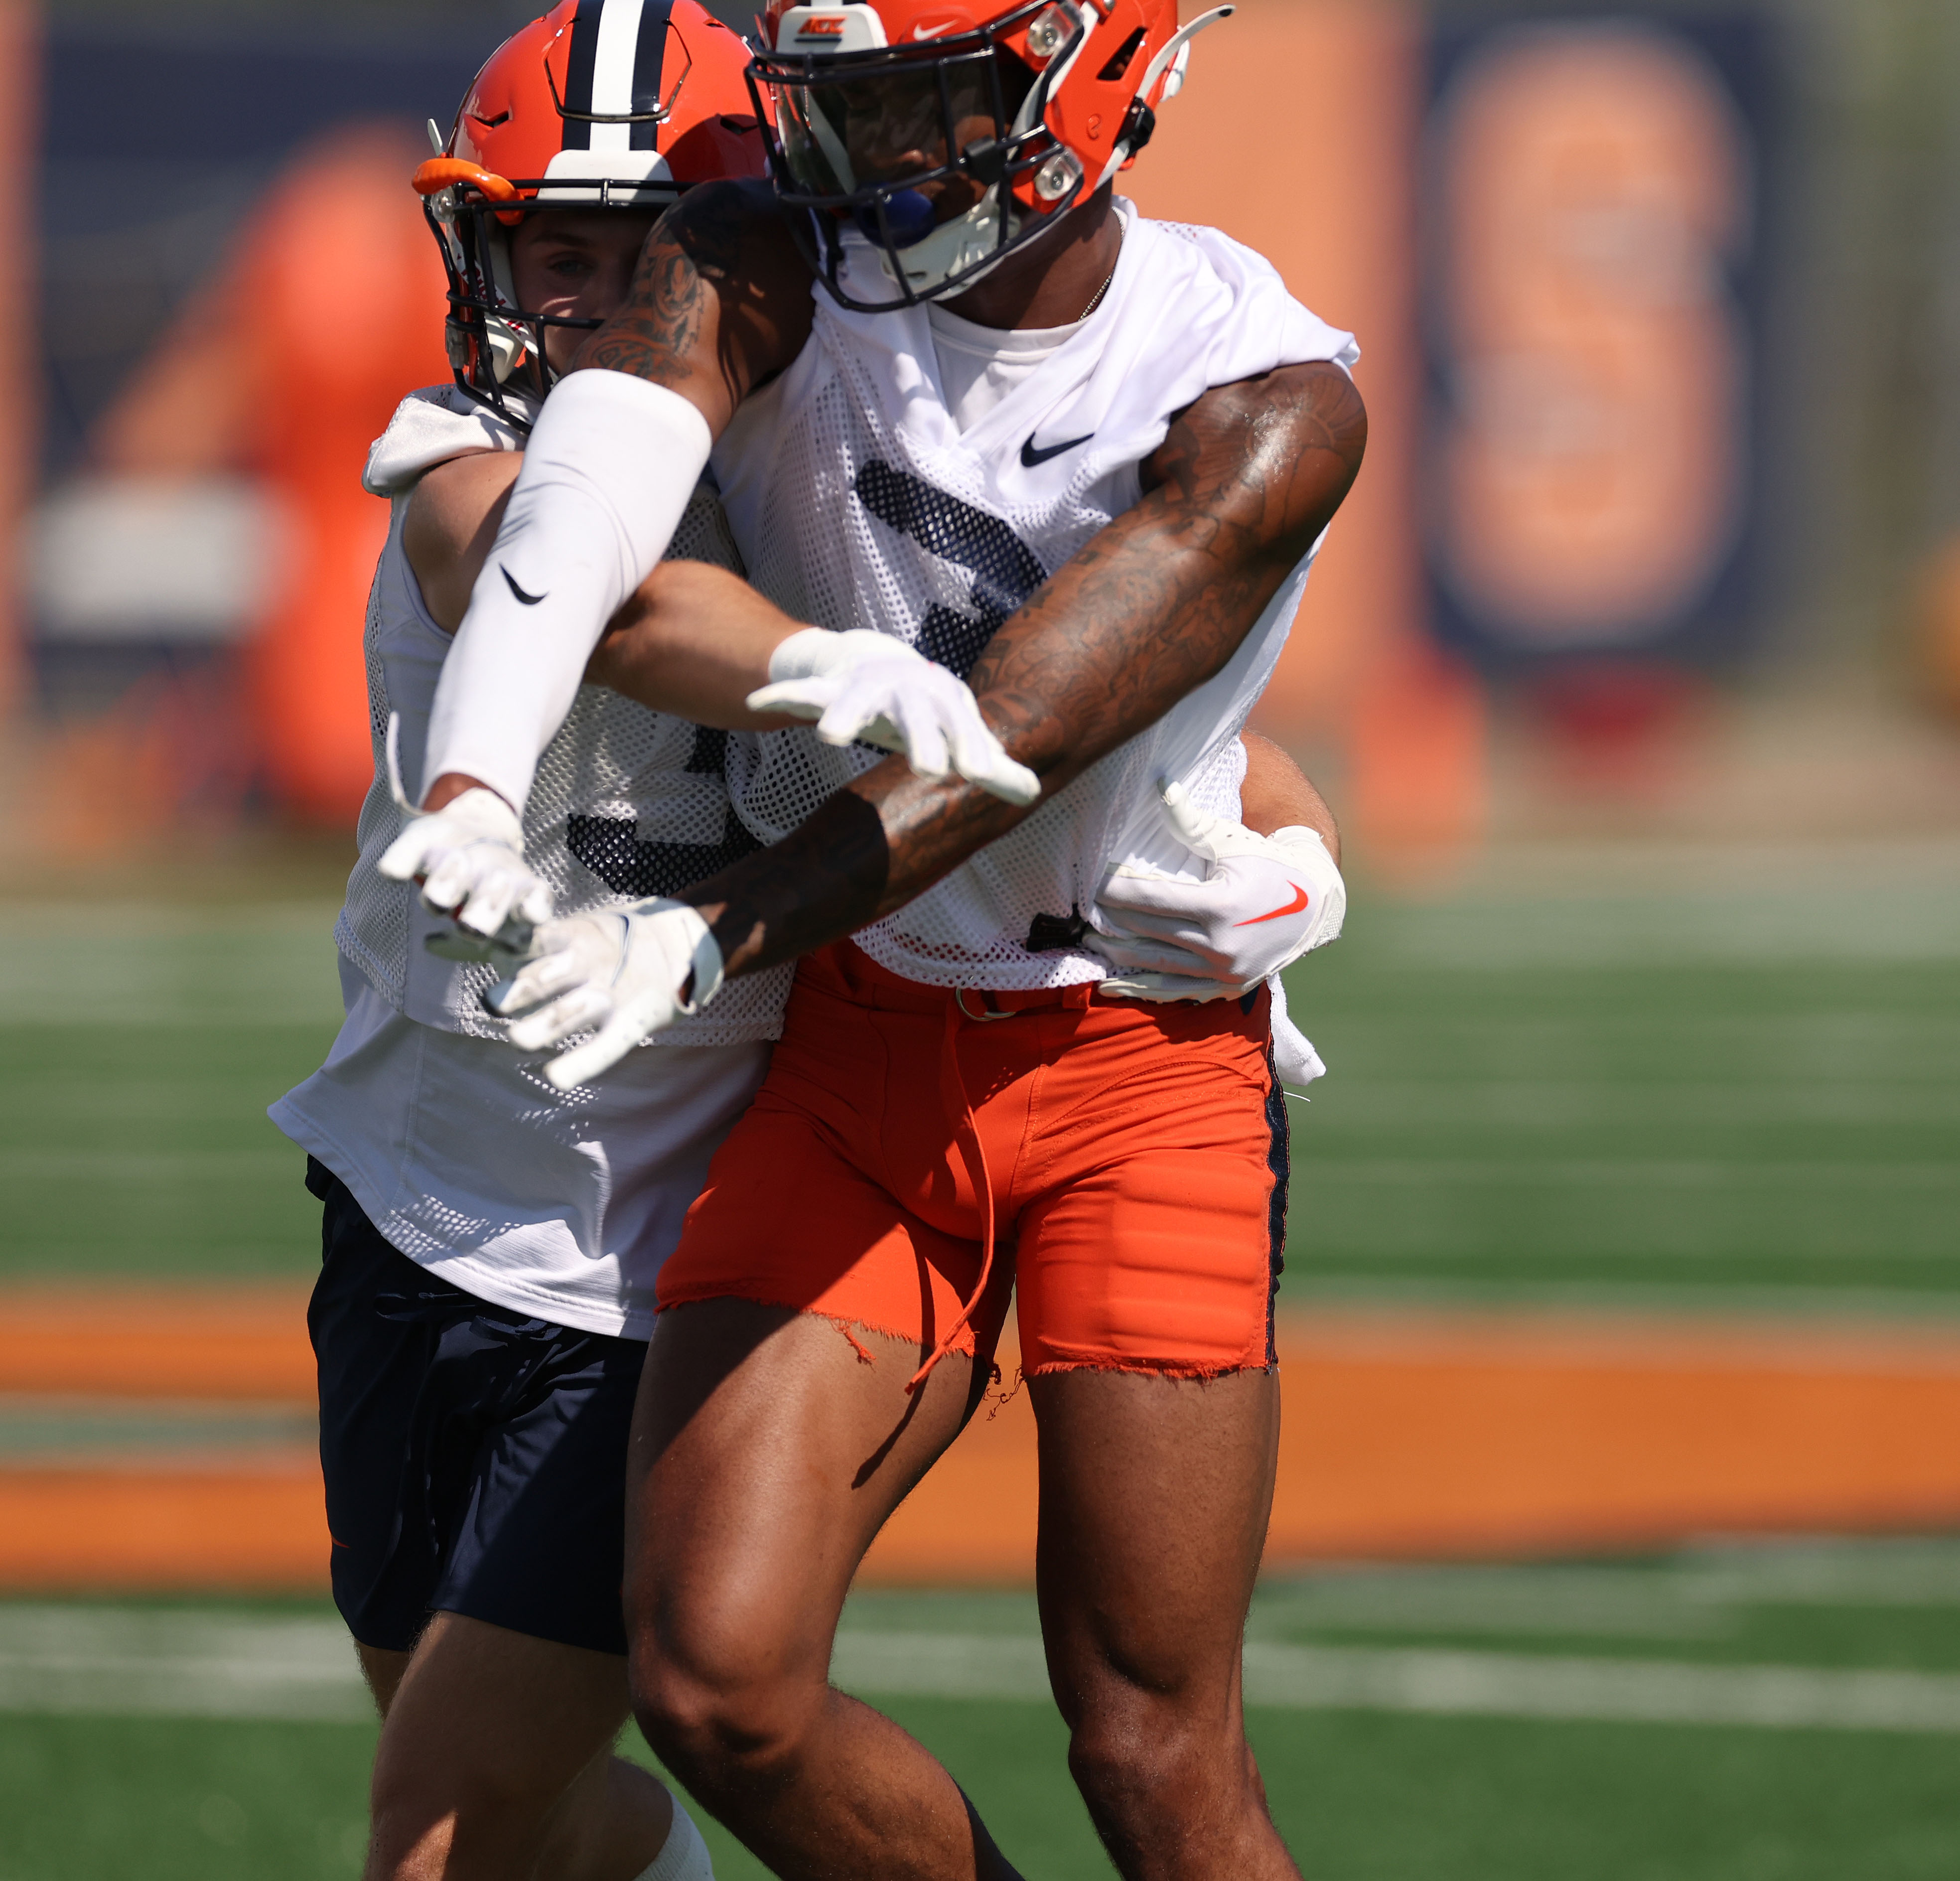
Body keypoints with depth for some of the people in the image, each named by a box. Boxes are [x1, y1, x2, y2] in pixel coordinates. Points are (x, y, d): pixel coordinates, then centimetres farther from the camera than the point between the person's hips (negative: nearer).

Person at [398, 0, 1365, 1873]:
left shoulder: (1266, 412, -17)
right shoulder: (764, 275, -9)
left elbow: (1005, 749, -27)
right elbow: (601, 472, -30)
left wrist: (710, 937, -42)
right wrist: (472, 782, -50)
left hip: (1137, 1067, -3)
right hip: (857, 1063, 3)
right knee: (716, 1683, -11)